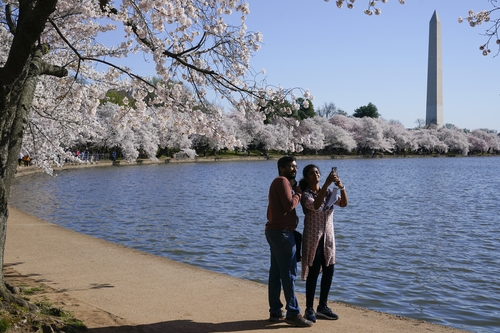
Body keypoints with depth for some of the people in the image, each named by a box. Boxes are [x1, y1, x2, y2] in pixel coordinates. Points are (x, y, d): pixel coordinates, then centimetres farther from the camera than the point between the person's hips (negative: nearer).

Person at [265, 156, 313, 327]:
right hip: (282, 232, -11)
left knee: (276, 272, 10)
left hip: (275, 230, 11)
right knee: (289, 273, -8)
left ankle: (275, 311, 14)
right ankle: (293, 313, -5)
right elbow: (290, 204, -21)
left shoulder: (280, 182, 21)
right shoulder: (282, 180, -11)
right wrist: (298, 192, -6)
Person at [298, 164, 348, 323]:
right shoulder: (306, 195, -9)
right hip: (313, 239, -6)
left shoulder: (328, 192, 8)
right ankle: (309, 309, 10)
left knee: (329, 272, 9)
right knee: (313, 273, -2)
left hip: (328, 238, 6)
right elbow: (315, 205, -30)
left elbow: (343, 203, -5)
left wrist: (341, 187, -22)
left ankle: (322, 307, 24)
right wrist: (327, 184, -34)